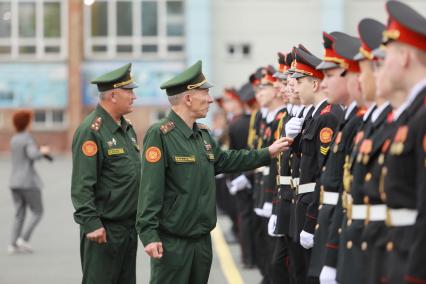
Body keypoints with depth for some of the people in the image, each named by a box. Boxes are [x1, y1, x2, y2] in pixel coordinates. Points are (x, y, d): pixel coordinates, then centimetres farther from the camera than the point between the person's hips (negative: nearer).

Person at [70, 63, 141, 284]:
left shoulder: (127, 128, 14)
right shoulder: (91, 130, -14)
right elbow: (81, 185, -19)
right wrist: (91, 224, -23)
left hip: (129, 226, 9)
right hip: (104, 229, -9)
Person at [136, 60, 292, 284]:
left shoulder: (203, 134, 11)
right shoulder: (160, 135, -14)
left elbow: (224, 160, 27)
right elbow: (150, 188, -18)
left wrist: (268, 153, 27)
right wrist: (149, 235, -22)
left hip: (202, 239, 8)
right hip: (171, 242, -8)